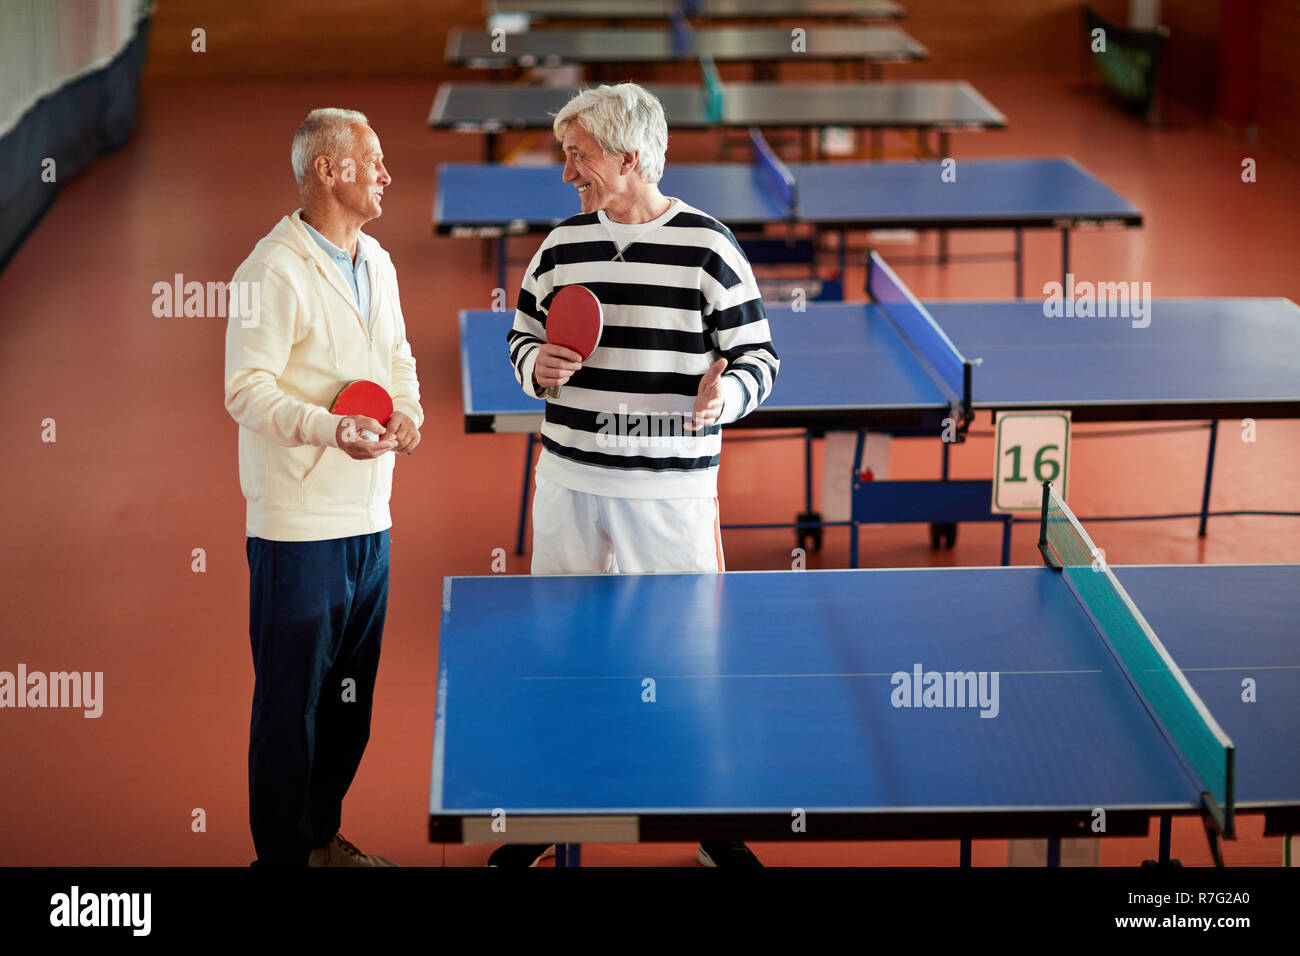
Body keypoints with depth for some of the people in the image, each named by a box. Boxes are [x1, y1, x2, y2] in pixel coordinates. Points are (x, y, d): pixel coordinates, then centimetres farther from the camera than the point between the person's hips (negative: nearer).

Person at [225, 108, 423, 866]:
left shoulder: (377, 262, 13)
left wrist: (408, 412, 4)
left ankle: (323, 837, 30)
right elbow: (248, 389, -17)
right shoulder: (275, 270, -14)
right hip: (299, 525, -8)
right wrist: (332, 428, -29)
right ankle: (281, 853, 11)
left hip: (370, 519, 8)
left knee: (351, 696, 16)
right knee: (291, 699, 0)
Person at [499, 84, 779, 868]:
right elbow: (524, 334, 19)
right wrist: (536, 365, -4)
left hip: (672, 493, -4)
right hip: (569, 482, 4)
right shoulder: (563, 244, 7)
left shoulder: (708, 246, -6)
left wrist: (725, 395, -24)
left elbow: (759, 360, -3)